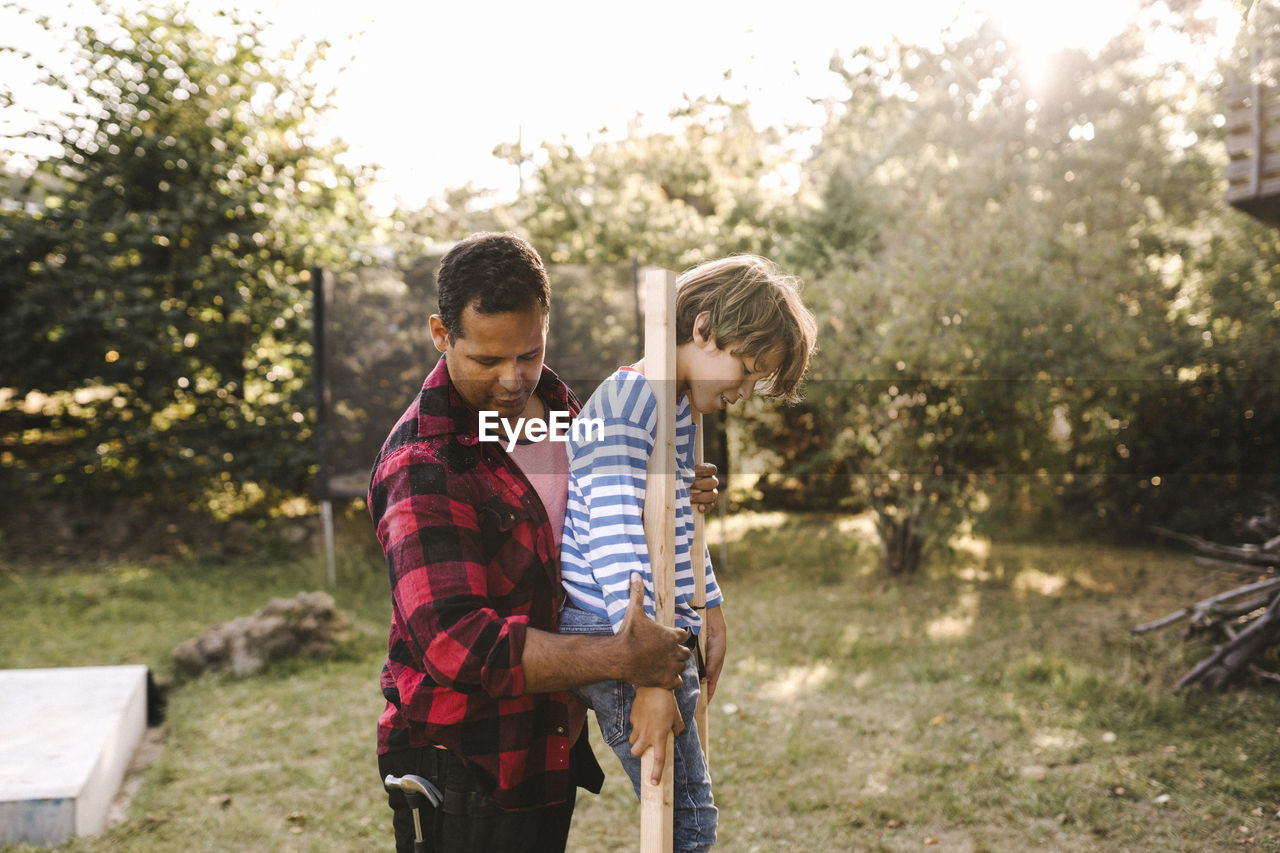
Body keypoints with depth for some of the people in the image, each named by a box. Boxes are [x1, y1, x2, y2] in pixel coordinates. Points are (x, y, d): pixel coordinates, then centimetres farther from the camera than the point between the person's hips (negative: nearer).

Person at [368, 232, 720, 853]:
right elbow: (457, 642, -30)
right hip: (462, 772, -8)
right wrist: (618, 659, -29)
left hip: (552, 749, 8)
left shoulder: (557, 408, 4)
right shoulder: (422, 468, -22)